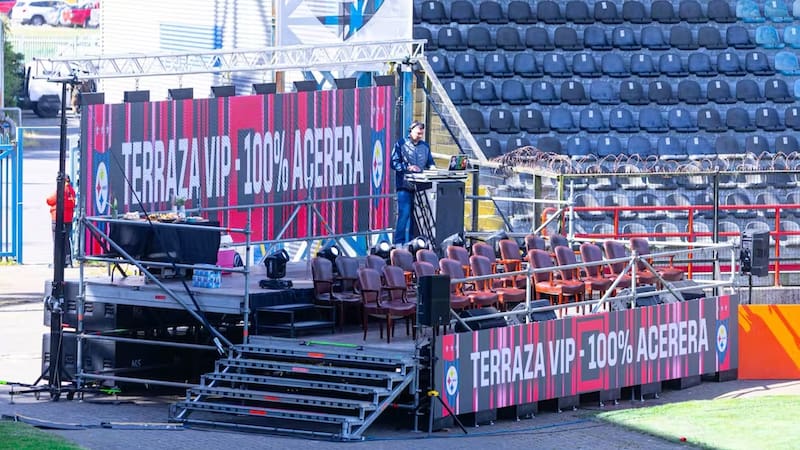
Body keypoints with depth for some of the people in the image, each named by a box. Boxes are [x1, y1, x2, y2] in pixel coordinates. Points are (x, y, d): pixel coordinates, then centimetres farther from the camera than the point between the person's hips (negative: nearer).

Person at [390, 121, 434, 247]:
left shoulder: (425, 146, 16)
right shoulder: (401, 144, 3)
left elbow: (430, 163, 20)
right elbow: (394, 163, -2)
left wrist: (431, 168, -4)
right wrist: (408, 167, -16)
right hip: (405, 185, -5)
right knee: (404, 213, -11)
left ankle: (411, 241, 10)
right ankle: (399, 242, -8)